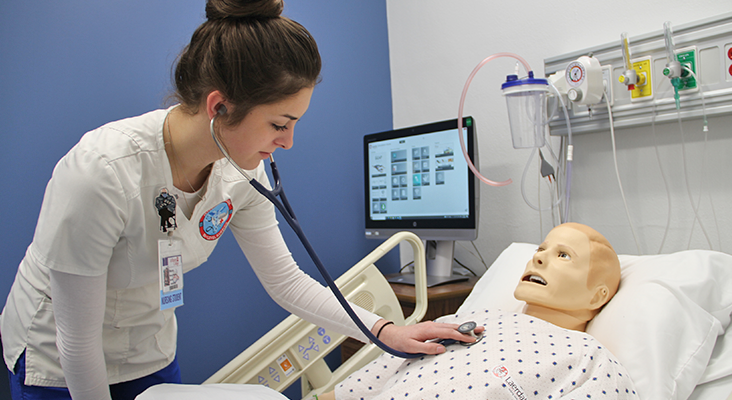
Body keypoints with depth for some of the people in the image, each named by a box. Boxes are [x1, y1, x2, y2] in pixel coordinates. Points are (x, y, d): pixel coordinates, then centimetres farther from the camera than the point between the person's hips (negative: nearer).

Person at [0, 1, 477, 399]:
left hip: (154, 356, 5)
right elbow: (78, 339, -23)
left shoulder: (241, 172, -18)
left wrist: (385, 329, -16)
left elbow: (286, 280, -9)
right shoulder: (99, 175, -36)